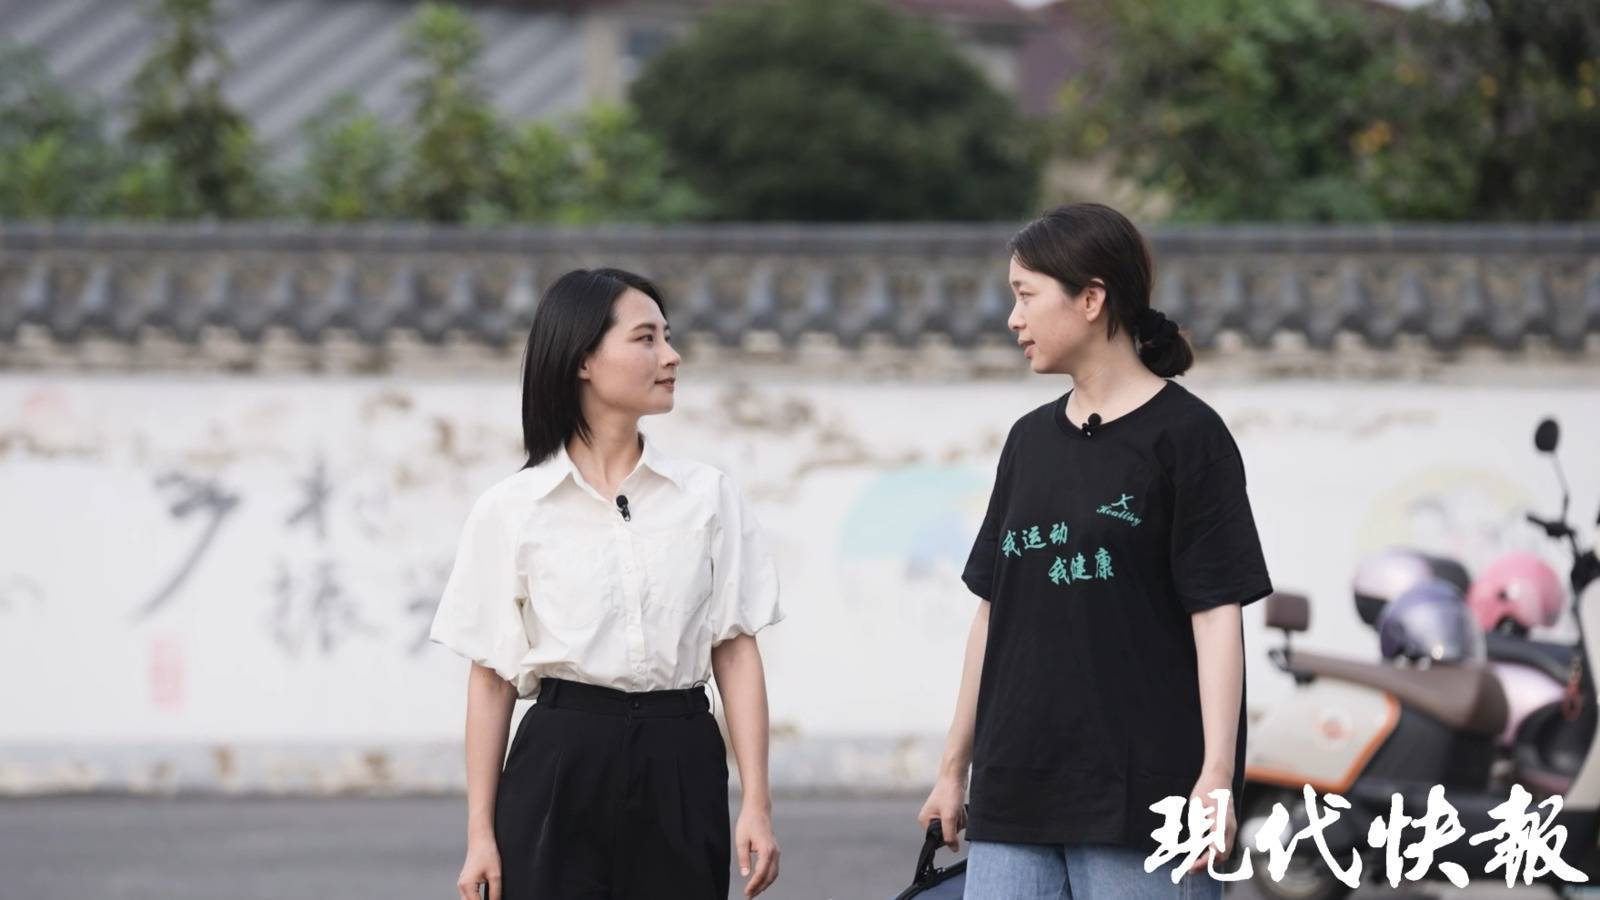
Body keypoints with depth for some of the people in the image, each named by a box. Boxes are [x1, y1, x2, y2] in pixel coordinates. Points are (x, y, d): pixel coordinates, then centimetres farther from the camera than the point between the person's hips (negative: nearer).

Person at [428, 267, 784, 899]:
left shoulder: (708, 496, 7)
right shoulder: (510, 509, 2)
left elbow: (736, 651, 5)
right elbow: (490, 677, 3)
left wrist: (756, 804, -2)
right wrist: (480, 833, 0)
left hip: (679, 771, 2)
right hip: (560, 765, -1)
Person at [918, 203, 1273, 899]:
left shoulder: (1184, 435, -5)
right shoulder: (1031, 440, 14)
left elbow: (1217, 611, -9)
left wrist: (1216, 776, -17)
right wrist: (955, 767, 19)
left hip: (1139, 790, -6)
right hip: (1016, 793, 6)